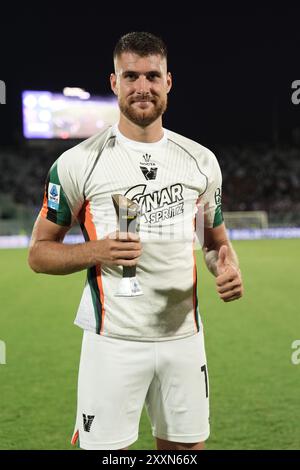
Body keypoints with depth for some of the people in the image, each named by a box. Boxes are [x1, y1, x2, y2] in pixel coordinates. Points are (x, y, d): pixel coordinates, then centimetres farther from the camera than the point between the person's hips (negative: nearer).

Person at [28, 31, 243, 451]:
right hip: (112, 341, -3)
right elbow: (39, 252, 0)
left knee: (188, 446, 12)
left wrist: (228, 265, -6)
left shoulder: (201, 160, 7)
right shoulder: (79, 162, -5)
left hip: (183, 335, 4)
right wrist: (97, 251, -19)